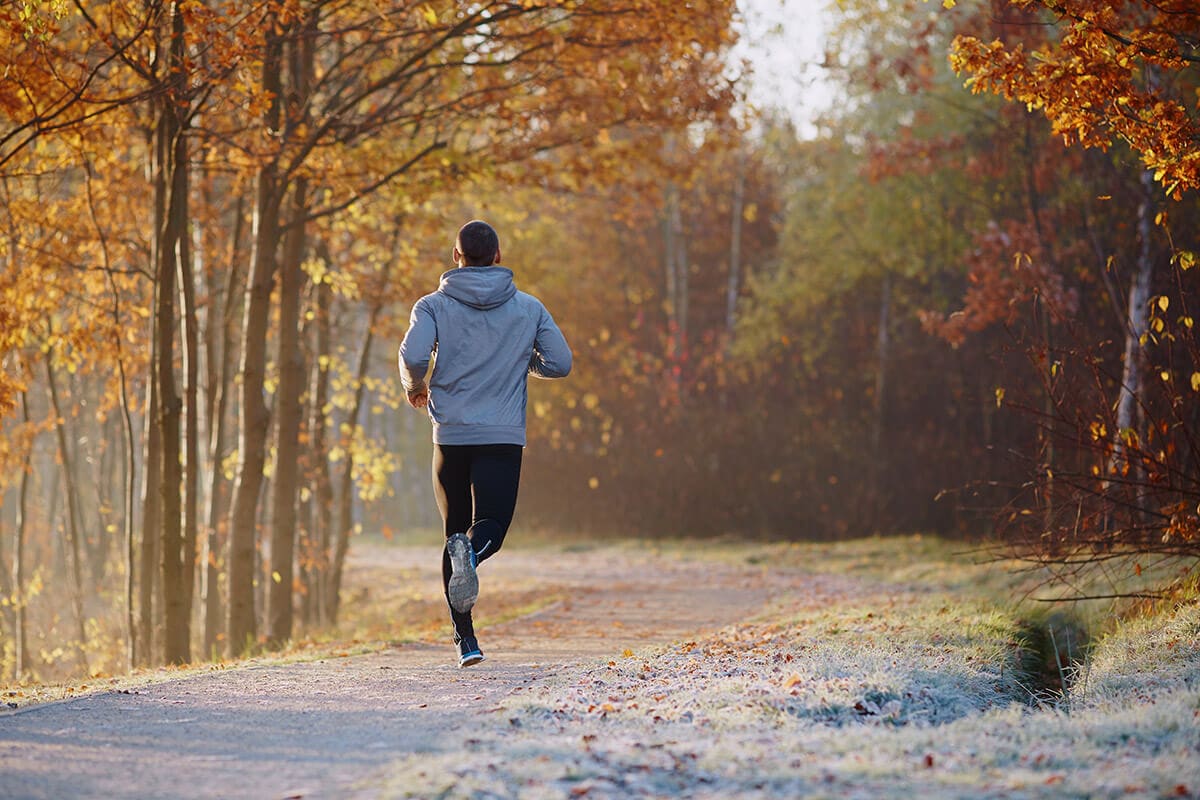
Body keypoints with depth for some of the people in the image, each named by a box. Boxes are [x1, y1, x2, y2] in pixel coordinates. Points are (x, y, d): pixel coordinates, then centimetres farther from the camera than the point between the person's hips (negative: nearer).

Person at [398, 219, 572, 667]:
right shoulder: (529, 309, 7)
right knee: (491, 527, -3)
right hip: (504, 437, -1)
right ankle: (472, 551, -41)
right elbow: (560, 363, 5)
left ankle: (465, 637, 5)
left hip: (451, 435, 1)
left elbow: (412, 355, -13)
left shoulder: (434, 306, 2)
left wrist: (415, 387, 8)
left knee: (455, 531, 12)